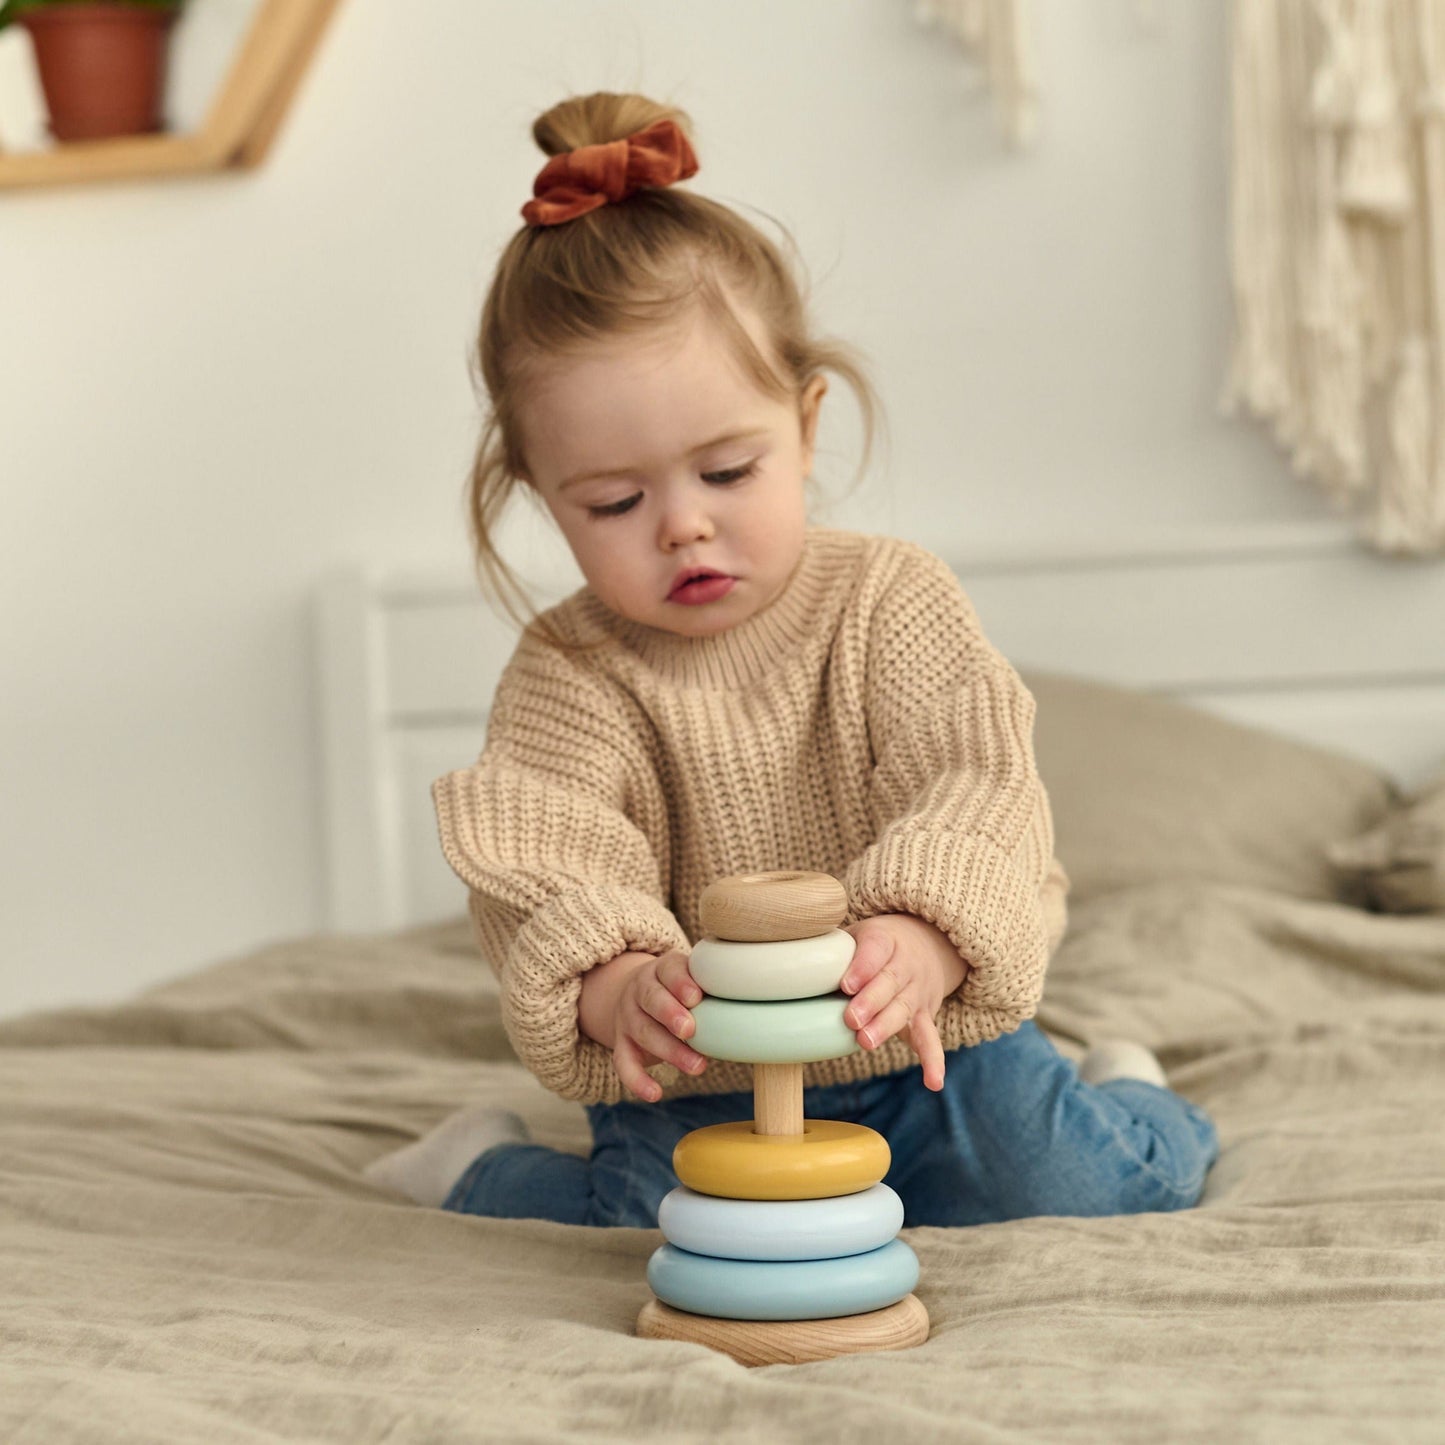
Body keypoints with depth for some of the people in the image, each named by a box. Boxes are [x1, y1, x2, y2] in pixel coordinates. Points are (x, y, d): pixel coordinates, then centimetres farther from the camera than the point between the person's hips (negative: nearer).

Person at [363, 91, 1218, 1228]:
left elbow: (978, 792, -19)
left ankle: (1130, 1097, 21)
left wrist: (920, 944, -41)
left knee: (1075, 1186, -14)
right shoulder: (568, 679, -7)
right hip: (699, 1088, 0)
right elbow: (549, 878, -21)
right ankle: (484, 1165, 10)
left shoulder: (894, 601, -7)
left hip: (926, 1048, 1)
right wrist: (616, 986, -45)